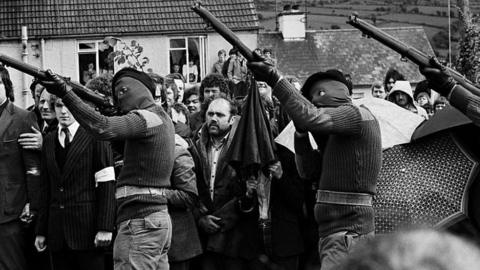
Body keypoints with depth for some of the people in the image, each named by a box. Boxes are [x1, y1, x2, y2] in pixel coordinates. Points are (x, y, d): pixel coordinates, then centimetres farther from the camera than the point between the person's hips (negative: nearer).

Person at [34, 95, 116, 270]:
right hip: (57, 228, 4)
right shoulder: (49, 140, 14)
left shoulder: (95, 136, -1)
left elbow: (107, 184, -6)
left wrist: (105, 227, -13)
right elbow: (46, 188, 14)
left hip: (87, 227, -4)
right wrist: (41, 230, 9)